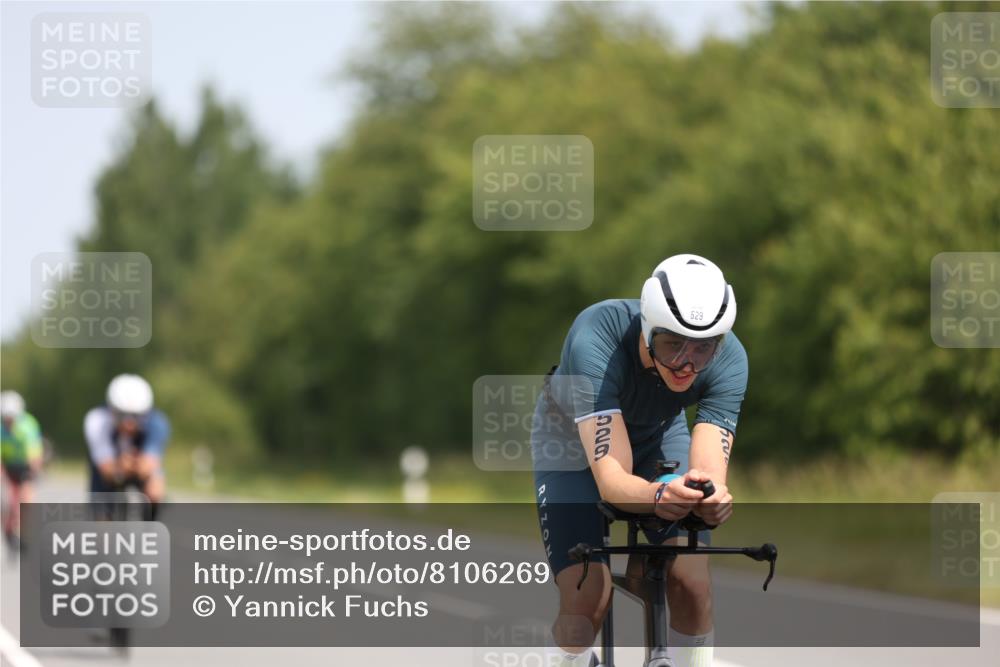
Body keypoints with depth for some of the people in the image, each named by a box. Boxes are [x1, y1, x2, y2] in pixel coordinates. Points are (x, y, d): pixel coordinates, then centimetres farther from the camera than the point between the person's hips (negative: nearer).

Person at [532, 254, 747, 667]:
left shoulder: (729, 359, -31)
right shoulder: (595, 339, -41)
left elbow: (709, 468, -37)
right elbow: (611, 479, -46)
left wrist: (712, 496, -61)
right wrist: (659, 496, -67)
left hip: (657, 434, 3)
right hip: (572, 438, -3)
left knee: (692, 583, -16)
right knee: (587, 601, -19)